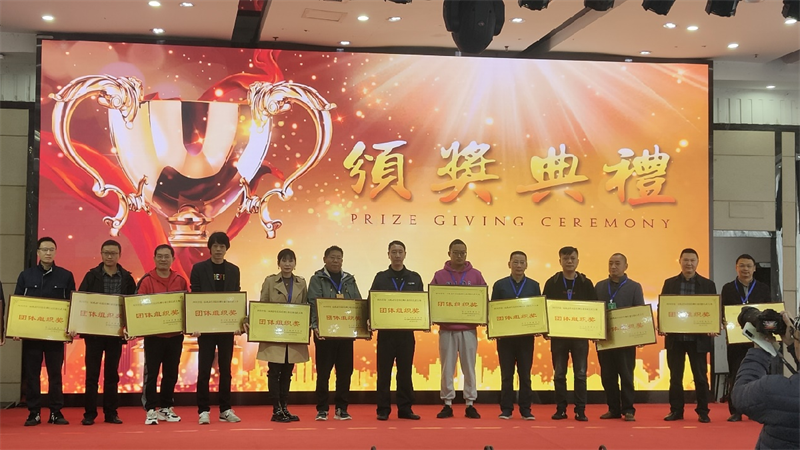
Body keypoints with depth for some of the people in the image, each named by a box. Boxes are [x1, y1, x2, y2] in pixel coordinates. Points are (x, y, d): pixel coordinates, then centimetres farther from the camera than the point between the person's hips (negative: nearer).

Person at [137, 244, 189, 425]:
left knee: (171, 373, 10)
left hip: (175, 335, 3)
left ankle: (166, 408, 22)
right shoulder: (146, 281, -4)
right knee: (151, 373, -1)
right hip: (153, 335, -3)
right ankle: (151, 410, 6)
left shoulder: (180, 281, 5)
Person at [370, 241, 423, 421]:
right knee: (384, 371, 1)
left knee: (405, 371, 5)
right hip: (386, 331, -1)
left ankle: (405, 408, 11)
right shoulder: (381, 278, 6)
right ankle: (383, 409, 6)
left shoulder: (415, 278, 10)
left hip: (407, 331, 1)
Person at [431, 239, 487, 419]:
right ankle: (447, 404, 9)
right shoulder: (439, 275, 5)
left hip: (468, 329, 0)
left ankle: (470, 404, 9)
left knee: (469, 368, 2)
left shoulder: (475, 275, 7)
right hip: (447, 329, 0)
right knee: (447, 368, 2)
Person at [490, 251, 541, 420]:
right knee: (507, 375, 3)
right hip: (505, 336, 0)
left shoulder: (534, 285, 7)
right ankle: (506, 409, 9)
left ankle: (525, 409, 10)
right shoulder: (499, 285, 4)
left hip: (526, 336, 1)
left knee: (525, 374, 4)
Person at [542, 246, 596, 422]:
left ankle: (580, 410, 6)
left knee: (580, 374, 0)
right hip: (558, 334, 0)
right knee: (559, 374, 4)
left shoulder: (586, 283, 5)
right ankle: (561, 409, 12)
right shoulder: (552, 283, 3)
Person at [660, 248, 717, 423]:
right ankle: (676, 410, 15)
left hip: (699, 337, -1)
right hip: (675, 337, 1)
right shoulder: (669, 283, 7)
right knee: (675, 376, 7)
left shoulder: (708, 284, 4)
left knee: (700, 376, 4)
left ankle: (703, 411, 13)